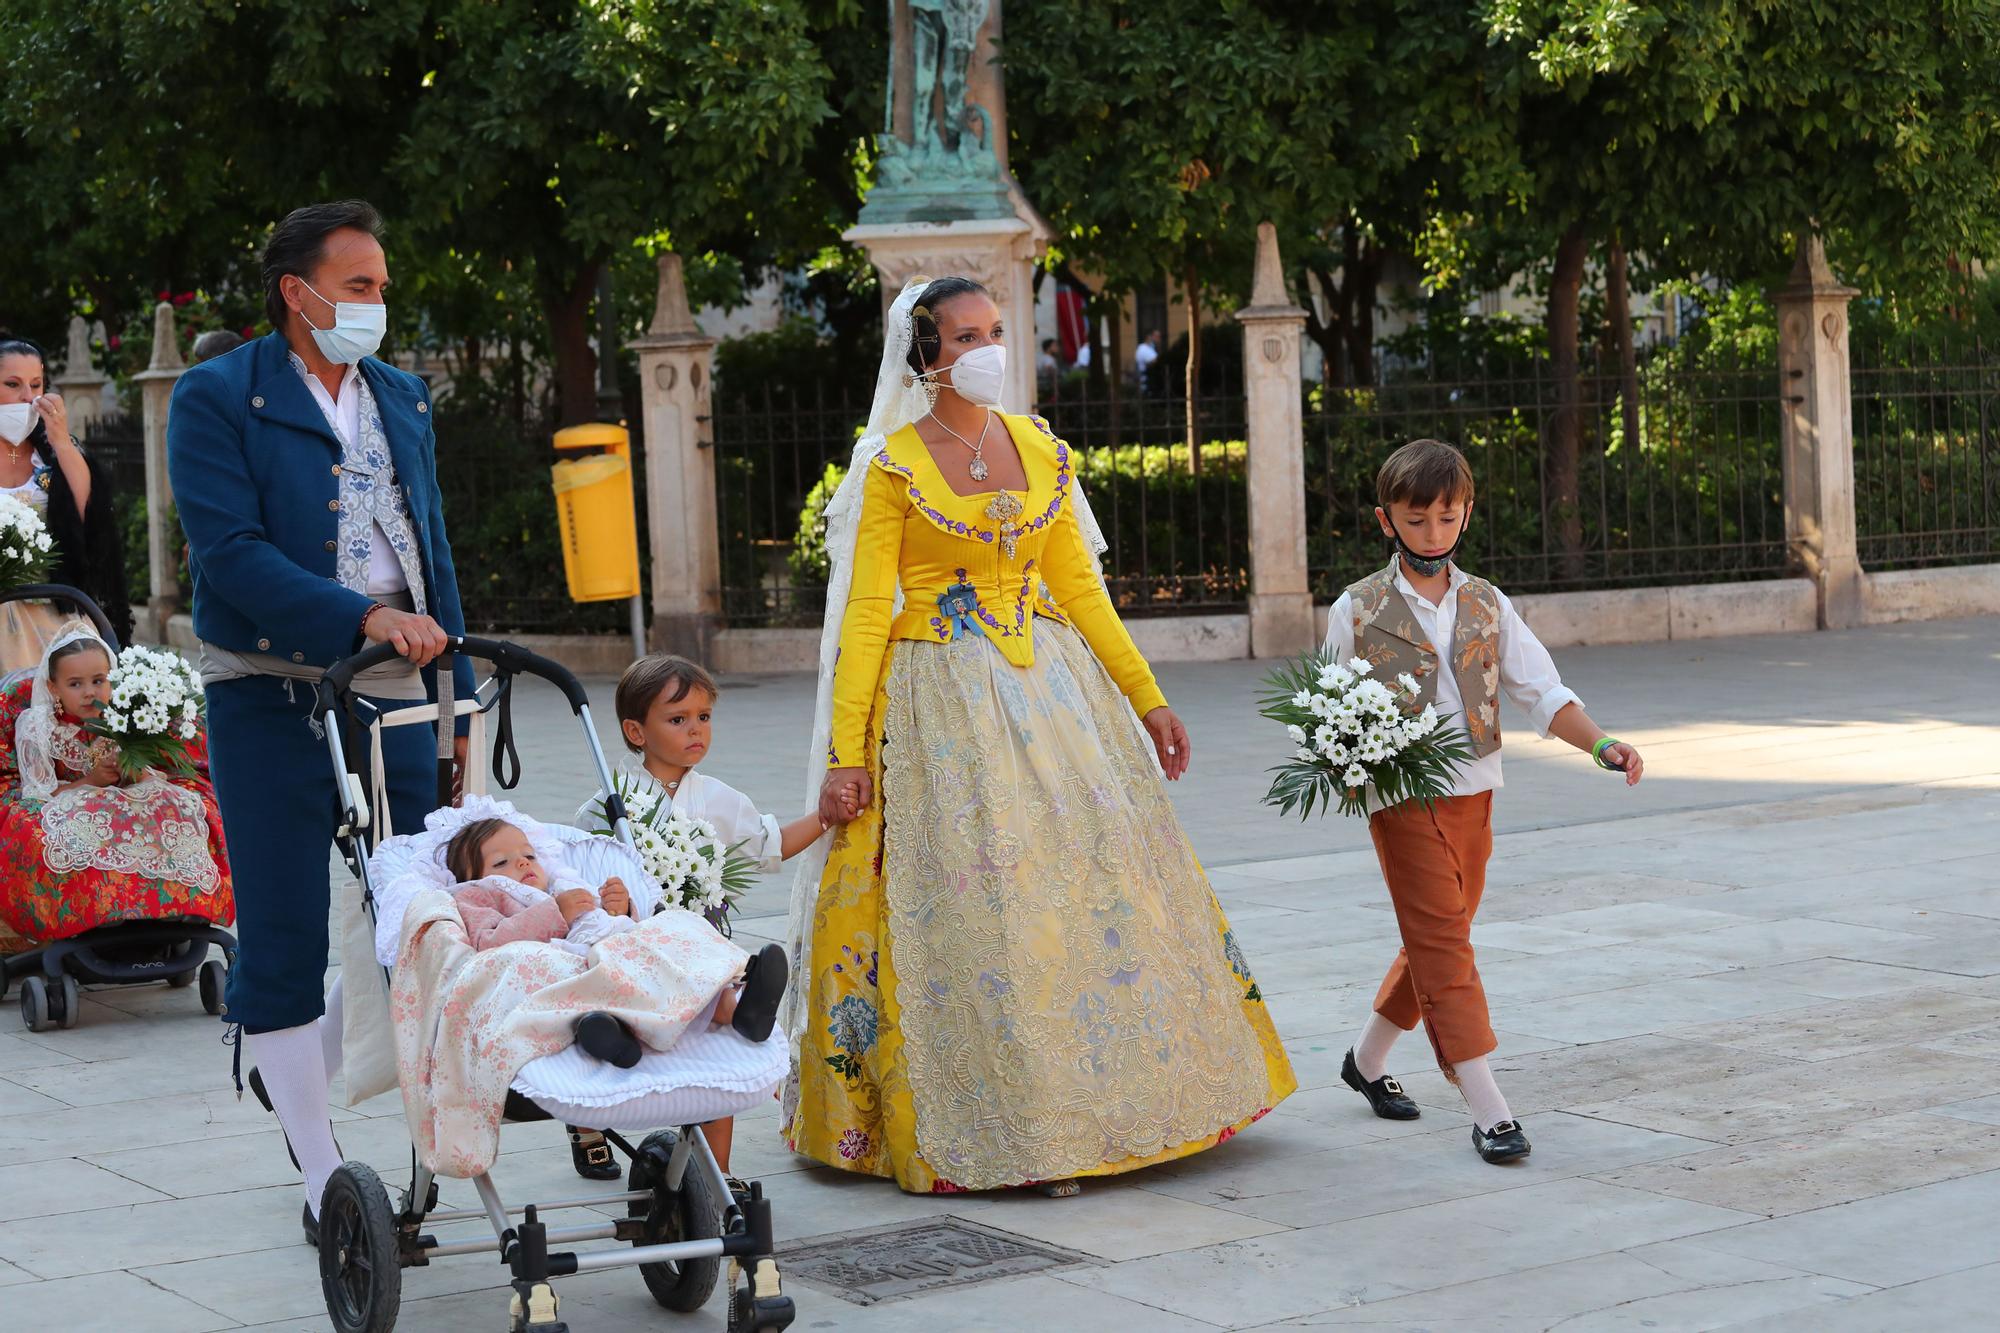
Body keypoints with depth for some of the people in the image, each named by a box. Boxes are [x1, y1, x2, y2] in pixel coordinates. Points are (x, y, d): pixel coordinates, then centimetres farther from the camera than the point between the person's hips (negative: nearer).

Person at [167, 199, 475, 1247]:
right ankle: (323, 1178, 10)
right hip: (273, 699, -5)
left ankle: (292, 1064, 30)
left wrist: (457, 695, 15)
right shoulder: (217, 400, -5)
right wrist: (364, 618, -25)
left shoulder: (402, 400, 15)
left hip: (393, 696, 6)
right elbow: (230, 550, -16)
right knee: (285, 937, 0)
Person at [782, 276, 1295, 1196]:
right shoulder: (894, 465, -5)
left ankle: (1076, 1111, 15)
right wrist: (847, 749, -14)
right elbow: (865, 612, -8)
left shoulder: (1040, 448, 9)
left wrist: (1146, 698, 13)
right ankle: (995, 1128, 4)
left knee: (1088, 881, 4)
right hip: (940, 697, -5)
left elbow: (1080, 587, 14)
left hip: (1050, 687, 5)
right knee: (966, 905, -5)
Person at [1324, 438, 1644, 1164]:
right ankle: (1488, 1109, -13)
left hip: (1474, 793, 5)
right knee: (1441, 939, -10)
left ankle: (1368, 1059, 35)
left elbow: (1542, 692, 0)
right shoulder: (1358, 610, -3)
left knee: (1437, 937, 14)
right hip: (1401, 797, -5)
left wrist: (1601, 743, -15)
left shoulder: (1487, 606, 6)